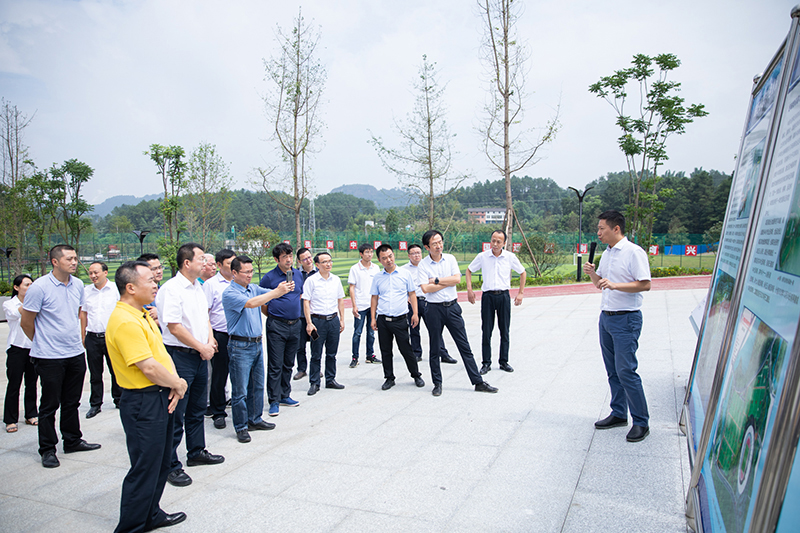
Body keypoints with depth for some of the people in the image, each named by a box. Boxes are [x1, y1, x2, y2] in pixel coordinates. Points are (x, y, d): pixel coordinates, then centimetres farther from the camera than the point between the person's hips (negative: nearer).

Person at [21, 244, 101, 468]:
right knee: (50, 405, 6)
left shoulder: (78, 285, 4)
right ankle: (47, 449, 20)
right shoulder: (39, 287, -14)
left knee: (72, 402, 17)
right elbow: (26, 322, -6)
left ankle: (73, 441, 30)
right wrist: (43, 343, 7)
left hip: (76, 354, 5)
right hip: (49, 357, -5)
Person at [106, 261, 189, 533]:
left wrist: (174, 384, -3)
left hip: (161, 399, 10)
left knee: (161, 462, 22)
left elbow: (162, 352, 12)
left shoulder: (143, 315, 10)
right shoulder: (124, 321, -23)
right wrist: (178, 385, -10)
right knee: (144, 468, 2)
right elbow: (149, 368, -26)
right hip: (143, 403, -10)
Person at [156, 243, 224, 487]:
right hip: (180, 357, -8)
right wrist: (202, 347, -14)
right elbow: (174, 327, -20)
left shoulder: (198, 286, 10)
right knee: (175, 413, 0)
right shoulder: (171, 289, -16)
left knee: (197, 409, 20)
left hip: (201, 356, 9)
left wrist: (210, 342, 1)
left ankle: (197, 452, 35)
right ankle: (170, 465, 12)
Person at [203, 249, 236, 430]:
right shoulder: (210, 284, -3)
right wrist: (210, 337, -10)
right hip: (220, 335, -3)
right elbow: (205, 312, -5)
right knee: (219, 374, 6)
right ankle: (218, 413, 19)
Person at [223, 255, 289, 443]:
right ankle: (241, 427, 14)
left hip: (257, 343, 8)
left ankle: (255, 419, 30)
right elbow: (251, 303, -29)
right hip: (240, 346, -7)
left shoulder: (253, 288, 9)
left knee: (257, 386, 17)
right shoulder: (230, 293, -15)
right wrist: (276, 292, -34)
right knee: (240, 390, 2)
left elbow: (271, 295, 1)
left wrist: (283, 288, -22)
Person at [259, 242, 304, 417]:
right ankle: (274, 401, 7)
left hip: (295, 324, 5)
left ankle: (285, 395, 27)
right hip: (277, 326, -5)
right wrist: (273, 316, 6)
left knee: (289, 363, 15)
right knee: (275, 365, -2)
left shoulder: (298, 274, 7)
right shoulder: (269, 277, -9)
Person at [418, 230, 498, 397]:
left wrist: (436, 280, -12)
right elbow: (425, 288, -16)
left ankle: (478, 382, 12)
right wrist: (448, 282, -9)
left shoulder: (450, 259, 4)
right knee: (434, 349, 8)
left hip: (452, 307, 2)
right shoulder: (423, 264, -4)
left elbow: (457, 279, -8)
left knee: (464, 346, 5)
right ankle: (437, 383, 22)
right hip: (434, 309, -2)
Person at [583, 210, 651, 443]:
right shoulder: (606, 254, 14)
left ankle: (641, 422, 4)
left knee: (626, 371, -8)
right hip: (606, 317, 8)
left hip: (626, 319, -8)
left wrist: (615, 285, -26)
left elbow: (645, 284, -17)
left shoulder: (634, 252, -11)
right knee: (613, 370, 13)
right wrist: (592, 273, 3)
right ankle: (618, 414, 24)